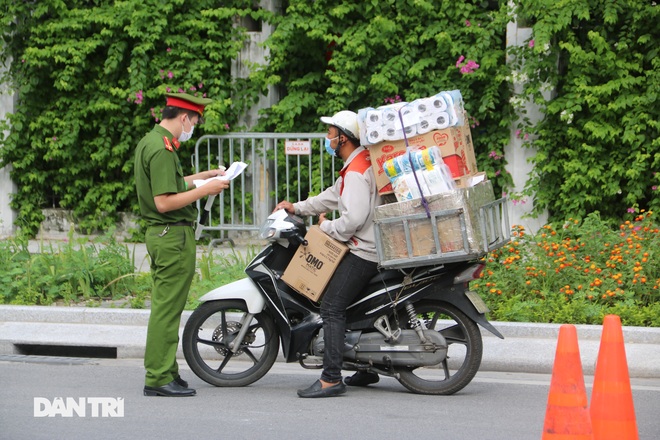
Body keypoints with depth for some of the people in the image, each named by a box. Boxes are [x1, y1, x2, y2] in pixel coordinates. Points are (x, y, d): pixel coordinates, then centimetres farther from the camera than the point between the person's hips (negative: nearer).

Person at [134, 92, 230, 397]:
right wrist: (204, 190, -16)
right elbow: (164, 202, -23)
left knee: (164, 308, 14)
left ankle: (162, 373, 19)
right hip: (174, 236, -11)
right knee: (167, 309, -7)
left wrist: (203, 176, 24)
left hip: (159, 234, 11)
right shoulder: (163, 149, -18)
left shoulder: (150, 142, 15)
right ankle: (159, 378, -5)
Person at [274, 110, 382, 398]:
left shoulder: (355, 172, -18)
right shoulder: (360, 164, 16)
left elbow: (354, 218, -27)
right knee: (351, 304, 22)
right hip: (369, 248, 11)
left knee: (332, 308, -15)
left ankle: (331, 379, -22)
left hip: (362, 252, -11)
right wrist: (298, 208, 22)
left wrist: (326, 227, -11)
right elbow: (333, 196, 26)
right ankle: (367, 369, 27)